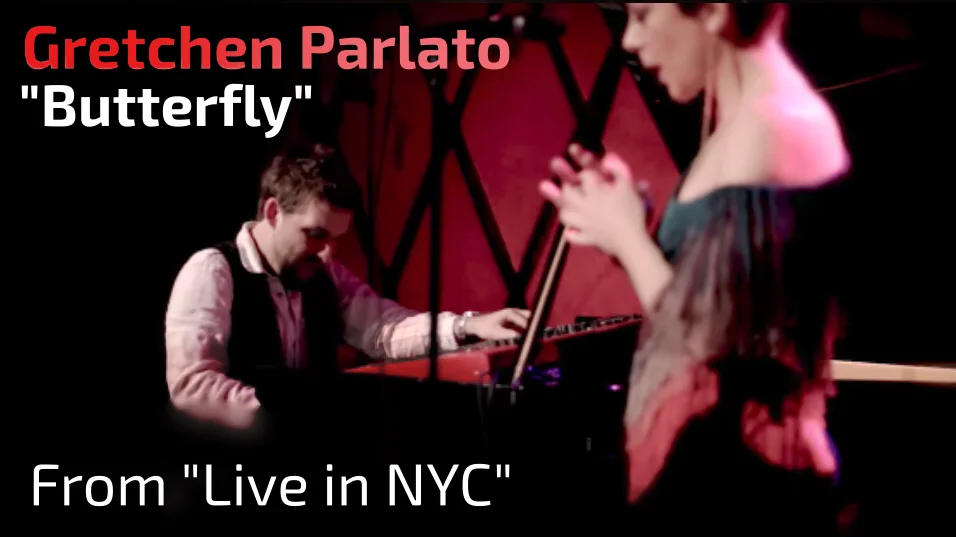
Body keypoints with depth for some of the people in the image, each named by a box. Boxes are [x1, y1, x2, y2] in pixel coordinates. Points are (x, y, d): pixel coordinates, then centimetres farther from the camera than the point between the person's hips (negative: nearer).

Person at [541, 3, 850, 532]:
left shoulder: (771, 128, -18)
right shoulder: (751, 122, 12)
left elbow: (717, 341, -22)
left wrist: (626, 236, -9)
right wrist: (630, 229, 5)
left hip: (736, 478, -9)